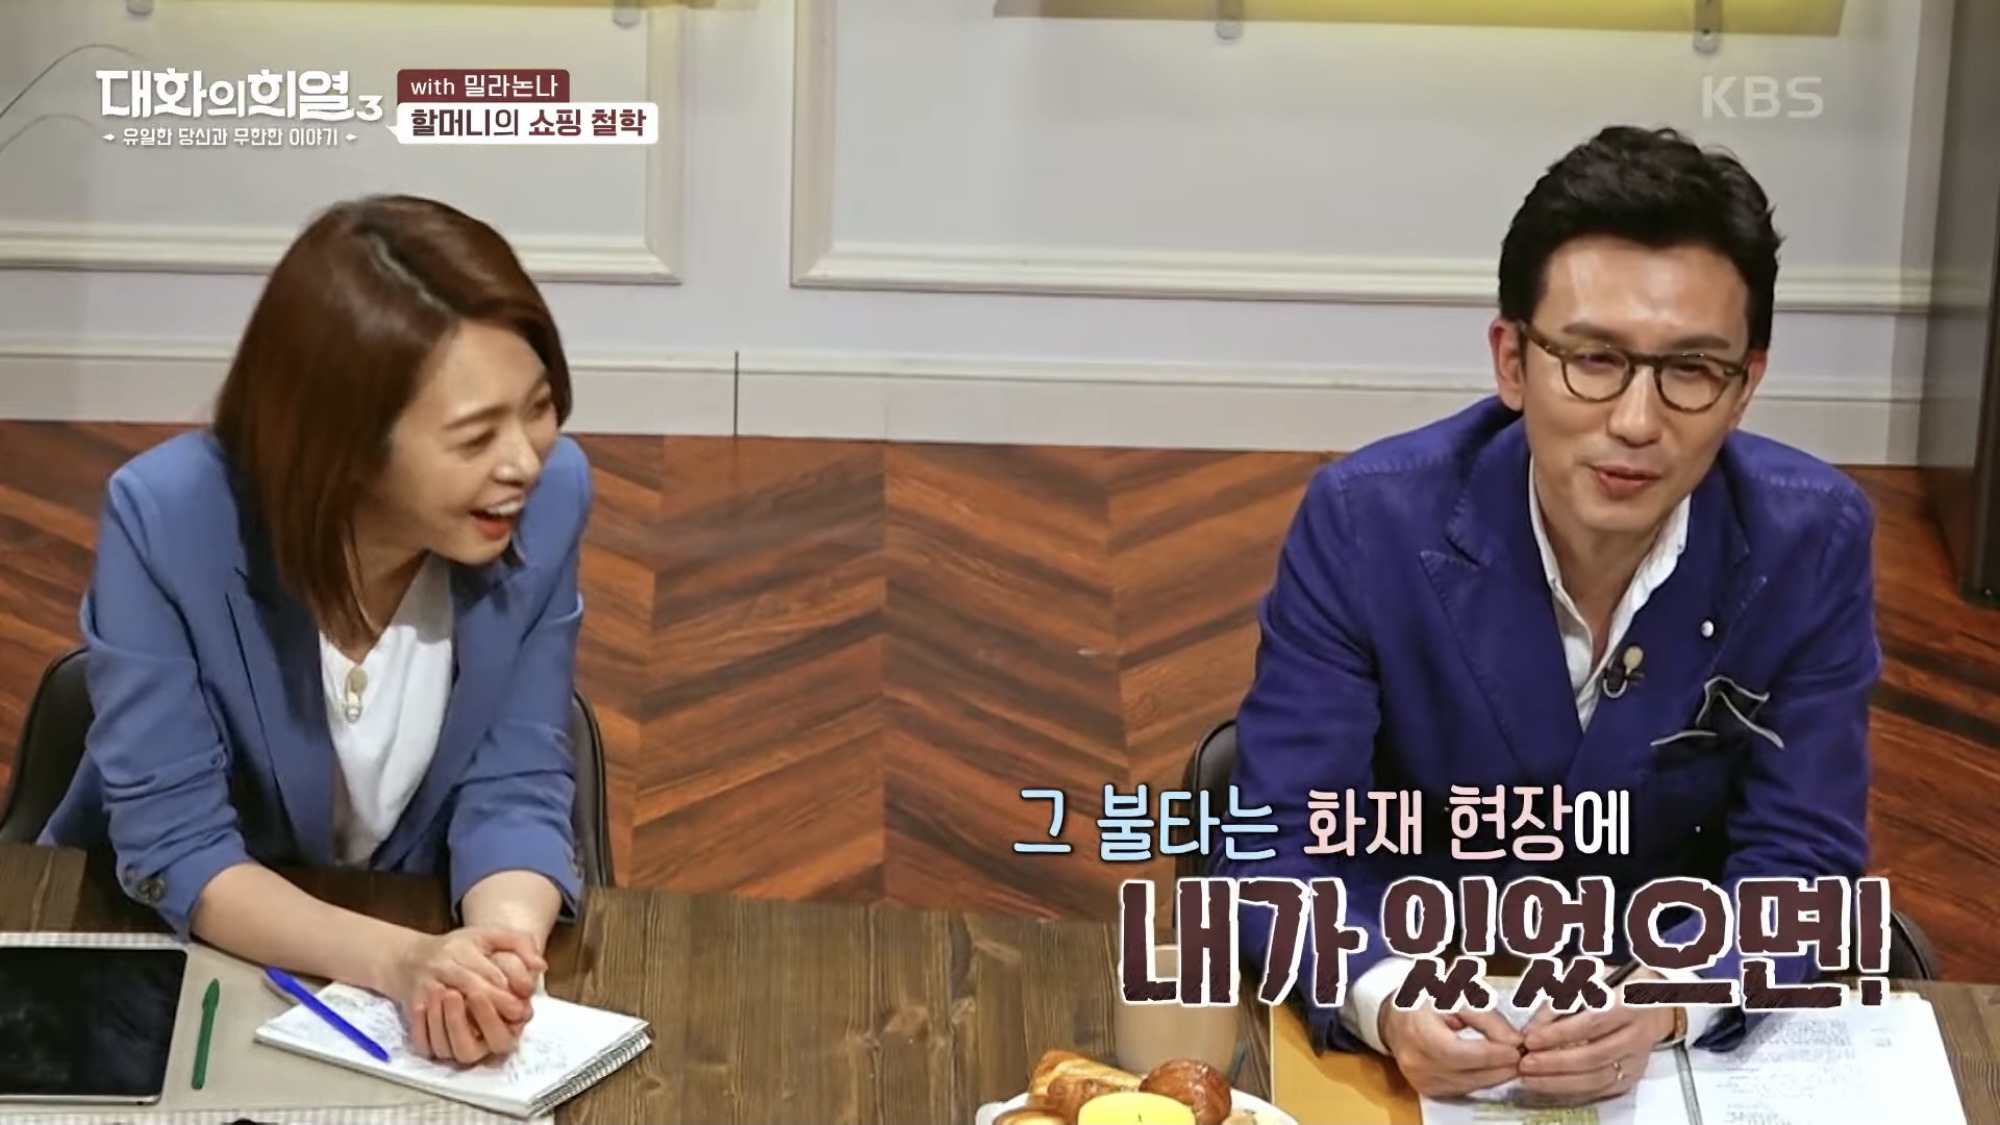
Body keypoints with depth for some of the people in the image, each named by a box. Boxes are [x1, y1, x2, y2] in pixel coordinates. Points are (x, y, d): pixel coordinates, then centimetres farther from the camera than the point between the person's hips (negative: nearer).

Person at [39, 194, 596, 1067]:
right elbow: (171, 847, -21)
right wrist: (396, 961, -36)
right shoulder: (166, 517, -24)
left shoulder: (549, 496, -16)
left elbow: (516, 790, -11)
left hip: (424, 933, 1)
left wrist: (502, 944, -32)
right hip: (171, 949, -1)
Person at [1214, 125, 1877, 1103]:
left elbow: (1800, 861, -10)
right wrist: (1387, 1003, -37)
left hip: (1693, 1024, 2)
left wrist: (1663, 998, -31)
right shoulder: (1364, 523, -16)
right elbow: (1288, 846, -16)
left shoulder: (1812, 544, -12)